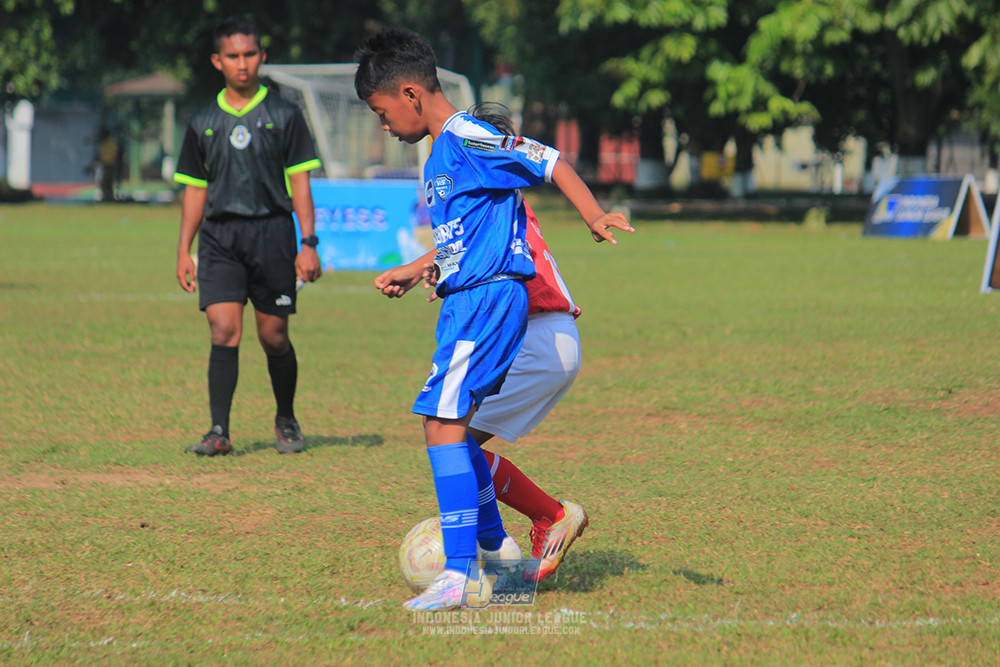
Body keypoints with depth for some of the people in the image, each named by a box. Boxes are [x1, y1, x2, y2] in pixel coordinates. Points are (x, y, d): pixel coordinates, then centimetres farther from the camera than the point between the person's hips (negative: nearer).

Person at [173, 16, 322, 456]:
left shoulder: (284, 116, 4)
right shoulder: (204, 123, 11)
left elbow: (299, 182, 3)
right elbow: (195, 189, 15)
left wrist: (308, 243, -4)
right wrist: (183, 251, 10)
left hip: (271, 232, -1)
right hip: (219, 236, 1)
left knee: (274, 337, 3)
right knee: (224, 331, -12)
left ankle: (286, 421, 24)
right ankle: (219, 431, -13)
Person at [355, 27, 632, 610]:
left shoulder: (466, 141, -12)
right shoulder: (441, 153, 18)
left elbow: (552, 164, -16)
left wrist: (596, 217, -29)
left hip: (487, 299, -10)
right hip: (469, 301, 10)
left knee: (444, 424, -15)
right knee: (451, 425, 17)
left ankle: (458, 574, -18)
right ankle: (496, 553, 28)